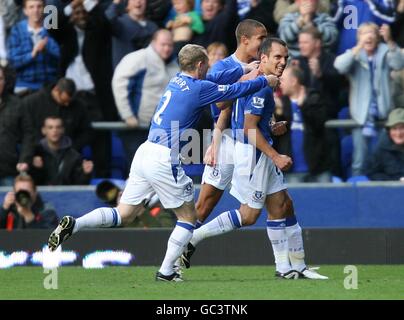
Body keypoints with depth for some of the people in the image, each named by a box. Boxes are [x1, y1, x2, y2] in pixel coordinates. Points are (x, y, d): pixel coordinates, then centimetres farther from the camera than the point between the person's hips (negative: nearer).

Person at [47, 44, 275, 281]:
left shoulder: (178, 81, 15)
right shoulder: (198, 88, -8)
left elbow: (218, 79, 29)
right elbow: (235, 90, -2)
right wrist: (265, 80, 12)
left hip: (145, 153, 8)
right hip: (164, 161, -8)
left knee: (124, 215, 10)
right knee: (189, 216, 9)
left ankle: (73, 225, -8)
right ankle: (166, 271, 8)